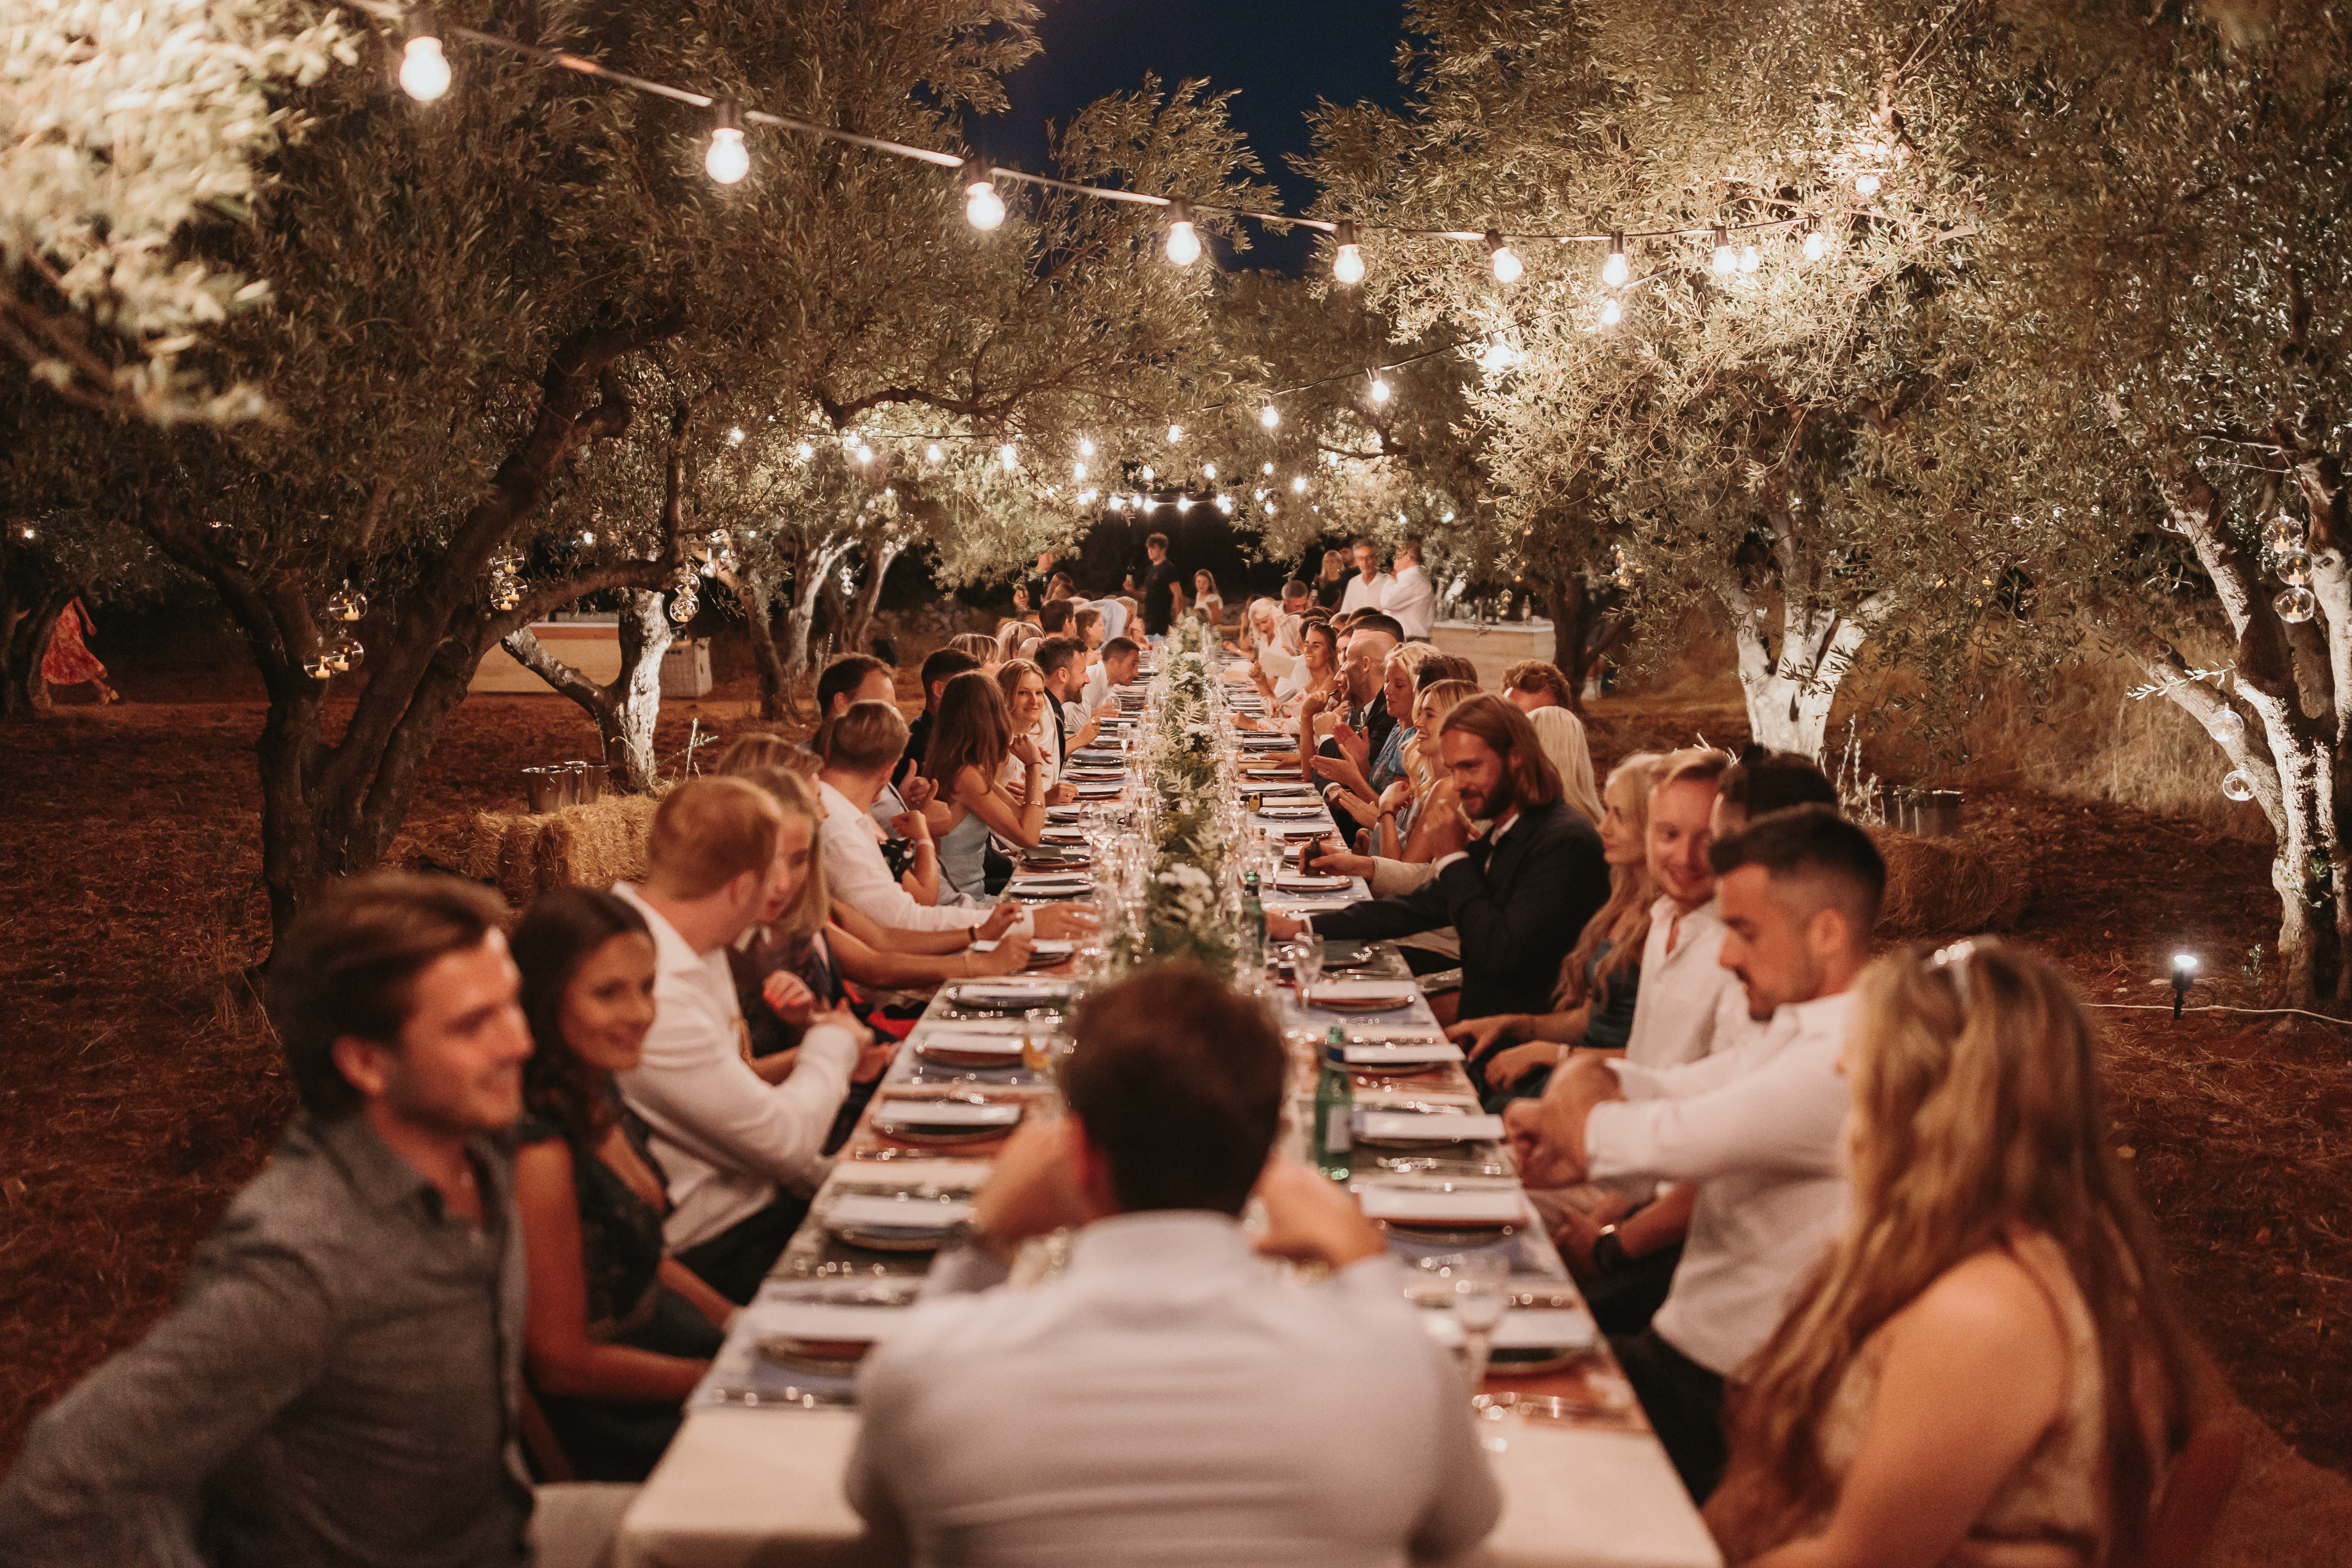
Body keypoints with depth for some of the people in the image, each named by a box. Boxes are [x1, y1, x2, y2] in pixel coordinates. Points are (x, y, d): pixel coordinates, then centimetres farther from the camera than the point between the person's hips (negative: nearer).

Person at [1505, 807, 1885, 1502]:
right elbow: (1666, 1090, 15)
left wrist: (1546, 1117, -5)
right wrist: (1589, 1080, -10)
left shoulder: (1850, 1064, -24)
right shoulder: (1798, 1025, 9)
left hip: (1723, 1402, -9)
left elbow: (1656, 1142, -26)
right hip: (1680, 1342, 9)